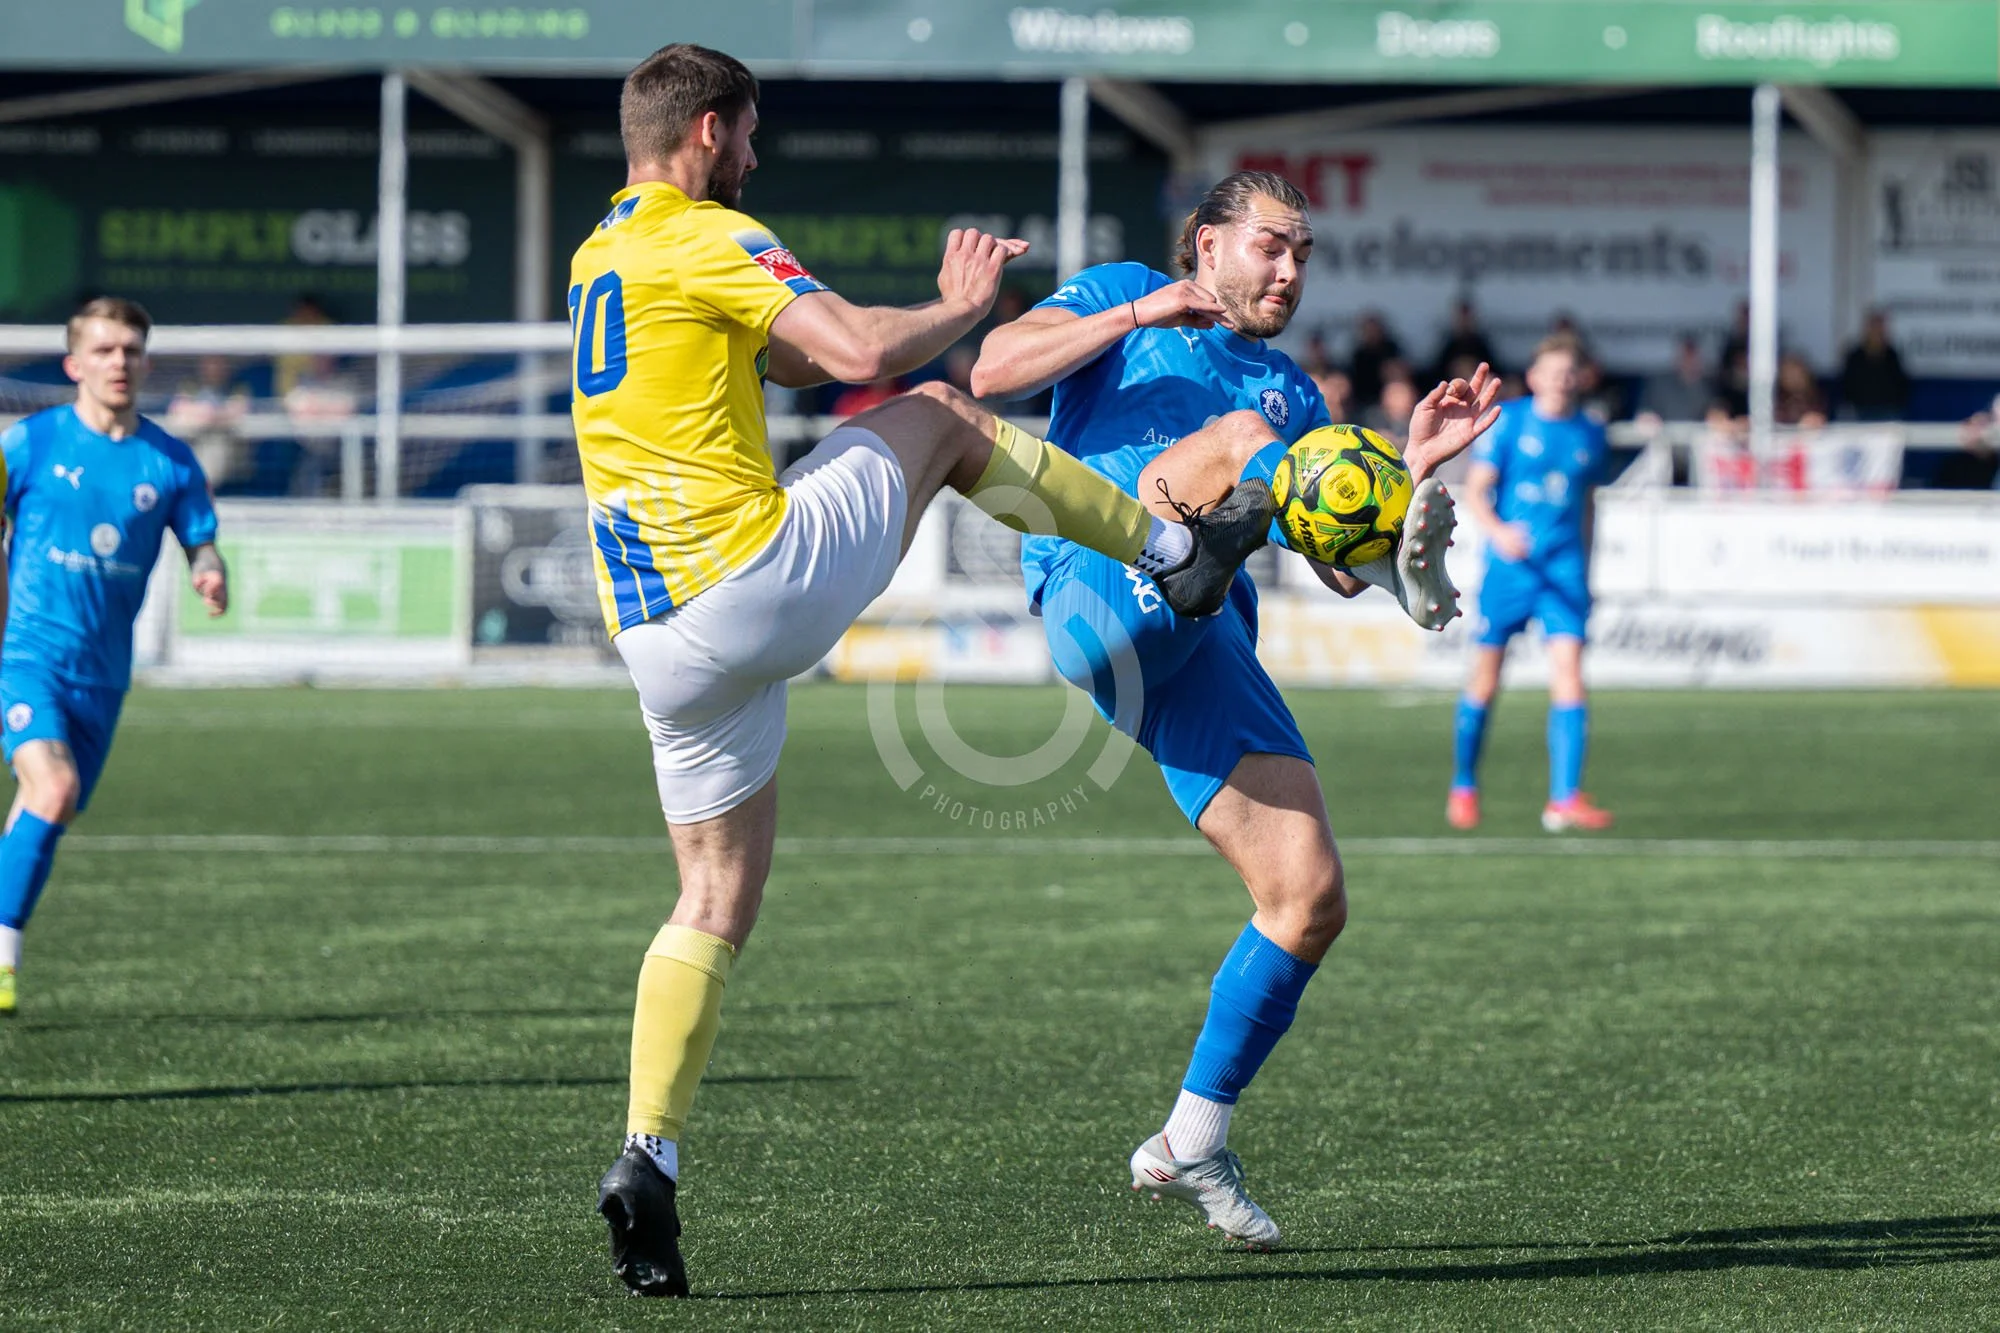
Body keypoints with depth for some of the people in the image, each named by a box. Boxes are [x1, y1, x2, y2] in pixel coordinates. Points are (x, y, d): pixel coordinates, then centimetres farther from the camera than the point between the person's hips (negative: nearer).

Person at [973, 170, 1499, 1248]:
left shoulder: (1292, 392, 32)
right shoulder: (1120, 295, 20)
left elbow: (1340, 572, 23)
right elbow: (994, 369, 3)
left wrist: (1413, 464, 9)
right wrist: (1136, 316, -5)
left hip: (1209, 648, 5)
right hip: (1100, 587, -5)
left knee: (1311, 900, -6)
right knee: (1236, 437, -31)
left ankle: (1189, 1145, 8)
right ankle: (1413, 554, -62)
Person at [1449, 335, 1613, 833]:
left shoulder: (1590, 435, 9)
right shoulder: (1509, 422, -1)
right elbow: (1475, 492, -5)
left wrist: (1584, 573, 20)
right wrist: (1498, 531, -25)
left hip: (1564, 568, 2)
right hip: (1509, 565, -2)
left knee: (1568, 673, -13)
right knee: (1485, 681, 4)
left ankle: (1565, 798, -16)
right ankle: (1464, 787, 24)